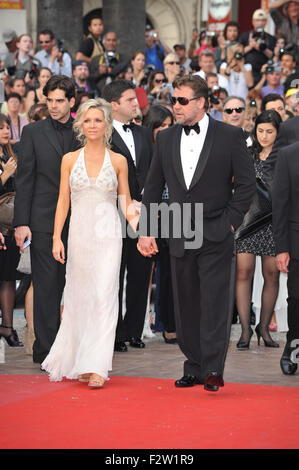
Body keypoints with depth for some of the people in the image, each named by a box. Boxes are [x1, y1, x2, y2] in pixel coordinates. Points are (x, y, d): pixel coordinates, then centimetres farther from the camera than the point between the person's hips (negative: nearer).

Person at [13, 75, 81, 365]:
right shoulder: (33, 132, 3)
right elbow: (24, 179, 0)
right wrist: (21, 222, -7)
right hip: (43, 221, -2)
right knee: (46, 286, -1)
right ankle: (45, 349, 3)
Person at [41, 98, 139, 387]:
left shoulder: (118, 161, 4)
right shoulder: (70, 160, 6)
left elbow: (126, 202, 6)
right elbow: (63, 201, 6)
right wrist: (57, 238, -2)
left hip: (108, 235, -1)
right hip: (79, 233, 2)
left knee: (104, 296, -11)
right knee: (78, 297, 5)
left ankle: (96, 366, -13)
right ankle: (73, 361, 19)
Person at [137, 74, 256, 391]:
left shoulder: (230, 136, -2)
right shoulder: (165, 139, 9)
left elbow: (246, 183, -1)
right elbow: (153, 187, 12)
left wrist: (231, 221, -7)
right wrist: (145, 230, 6)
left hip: (216, 237, -4)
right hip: (180, 237, 4)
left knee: (215, 303, -8)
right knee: (186, 305, 7)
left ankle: (213, 370, -6)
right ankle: (193, 368, 15)